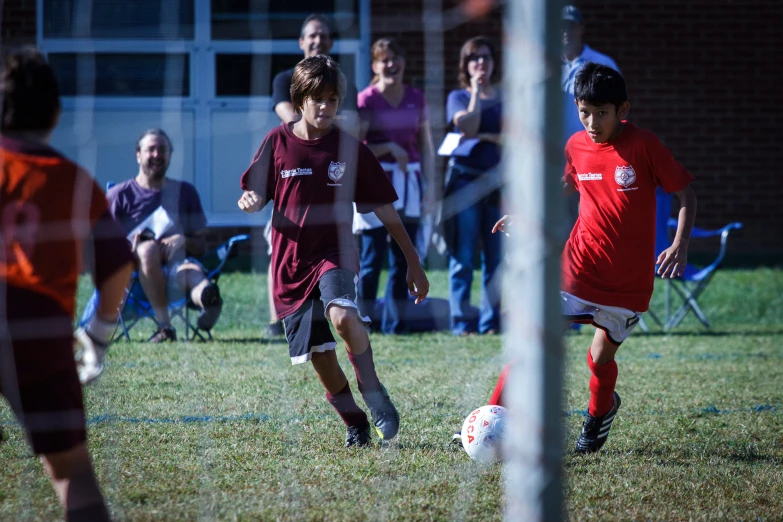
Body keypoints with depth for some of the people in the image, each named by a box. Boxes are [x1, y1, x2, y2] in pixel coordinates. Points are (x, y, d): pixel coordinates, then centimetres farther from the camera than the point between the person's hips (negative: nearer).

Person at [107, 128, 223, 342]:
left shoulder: (185, 192, 20)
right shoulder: (119, 195, 13)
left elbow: (201, 246, 16)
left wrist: (183, 241, -8)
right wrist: (130, 248, -16)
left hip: (177, 263, 1)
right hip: (134, 273, -1)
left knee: (191, 270, -37)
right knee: (149, 248, -37)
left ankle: (206, 298, -77)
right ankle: (164, 325, -45)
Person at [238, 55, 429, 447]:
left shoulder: (350, 149, -1)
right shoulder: (278, 142, 1)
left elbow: (385, 210, 4)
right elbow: (256, 195, 10)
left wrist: (413, 263, 3)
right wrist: (250, 201, -16)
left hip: (334, 252, -2)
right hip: (291, 260, 2)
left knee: (342, 316, -32)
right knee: (320, 356, 1)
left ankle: (373, 391, -14)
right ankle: (355, 423, 21)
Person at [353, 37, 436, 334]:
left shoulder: (416, 99, 9)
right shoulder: (366, 100, -4)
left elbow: (426, 145, 12)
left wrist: (429, 183, 5)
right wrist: (389, 147, -17)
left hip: (409, 184, 4)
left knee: (403, 259, 5)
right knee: (371, 259, -7)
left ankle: (396, 324, 11)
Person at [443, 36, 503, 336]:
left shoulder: (505, 99, 13)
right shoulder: (458, 97, 7)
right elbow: (468, 127, -12)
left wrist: (487, 137, -8)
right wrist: (475, 91, -4)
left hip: (498, 181, 2)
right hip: (465, 180, -2)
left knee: (497, 258, 1)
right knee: (463, 258, -5)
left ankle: (491, 322, 5)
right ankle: (462, 322, -3)